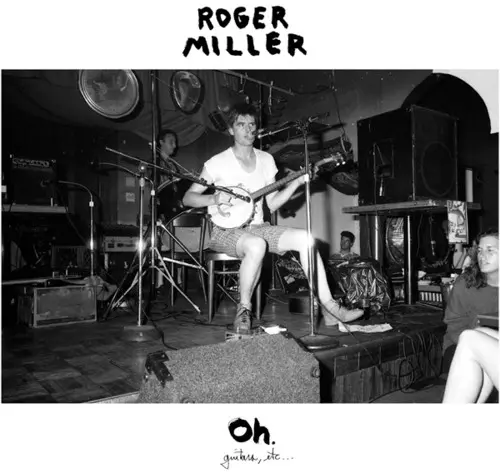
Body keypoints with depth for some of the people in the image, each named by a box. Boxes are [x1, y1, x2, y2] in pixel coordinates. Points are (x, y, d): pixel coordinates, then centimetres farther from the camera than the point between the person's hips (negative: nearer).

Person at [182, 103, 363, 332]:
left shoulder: (266, 160, 10)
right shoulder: (218, 163, -5)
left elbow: (272, 204, 9)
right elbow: (188, 198, -3)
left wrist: (296, 182, -3)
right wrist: (214, 198, -22)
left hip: (256, 227, 5)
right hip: (225, 230, -5)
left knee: (303, 238, -17)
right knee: (256, 245, -38)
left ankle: (329, 308, -13)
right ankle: (244, 309, -16)